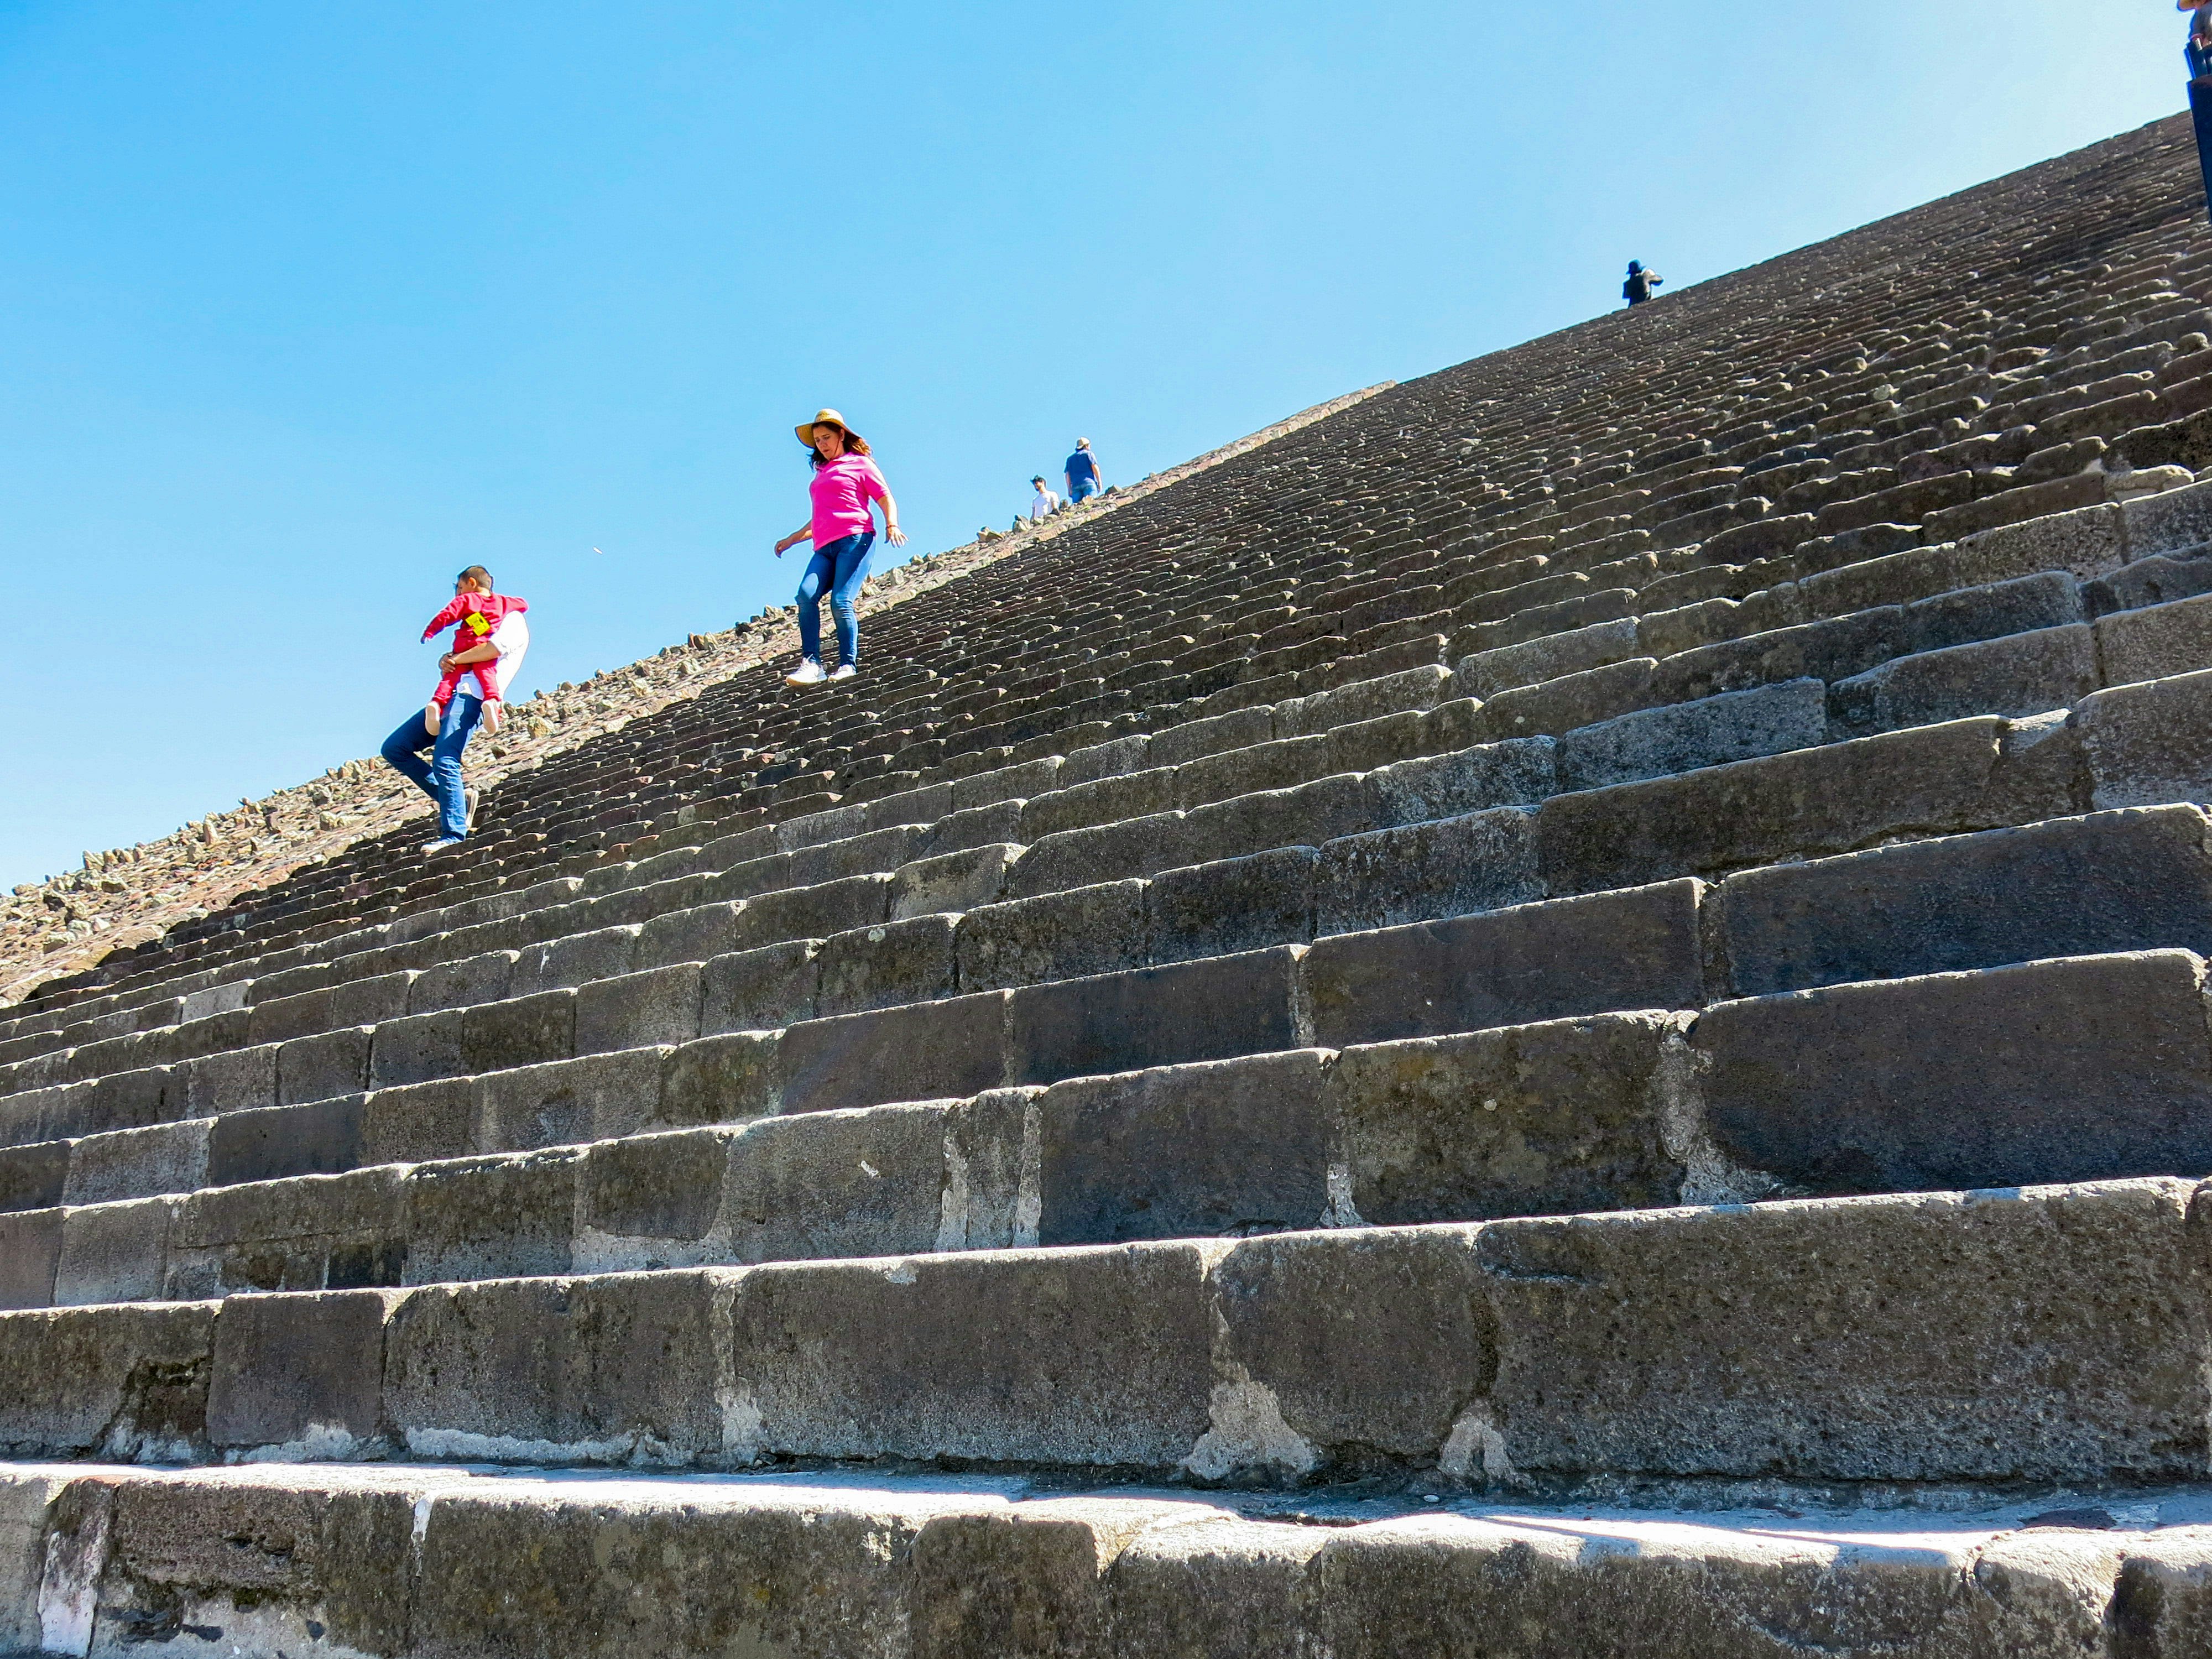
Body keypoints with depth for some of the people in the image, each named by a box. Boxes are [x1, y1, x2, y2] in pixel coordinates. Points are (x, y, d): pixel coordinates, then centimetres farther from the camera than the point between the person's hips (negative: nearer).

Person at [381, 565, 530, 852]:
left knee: (445, 762, -24)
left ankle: (454, 834, -22)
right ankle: (457, 797, 1)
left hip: (472, 696, -10)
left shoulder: (512, 618, 5)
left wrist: (457, 659, -9)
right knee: (394, 748, 4)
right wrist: (446, 661, 1)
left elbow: (498, 645, -17)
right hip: (451, 694, 10)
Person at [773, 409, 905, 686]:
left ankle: (848, 665, -18)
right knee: (806, 594, -19)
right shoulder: (822, 473, 31)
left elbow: (886, 498, 4)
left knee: (841, 601, -21)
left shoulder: (860, 463, 13)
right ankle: (811, 664, -26)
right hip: (825, 546, 6)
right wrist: (792, 539, 36)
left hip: (855, 539, -6)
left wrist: (892, 525, -14)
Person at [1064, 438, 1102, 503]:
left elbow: (1068, 475, 18)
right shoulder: (1089, 454, 15)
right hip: (1089, 482, -4)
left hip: (1075, 485, 4)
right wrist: (1099, 483, 4)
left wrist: (1069, 489, 16)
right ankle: (1087, 499, -57)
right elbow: (1095, 467, 4)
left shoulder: (1070, 458, 26)